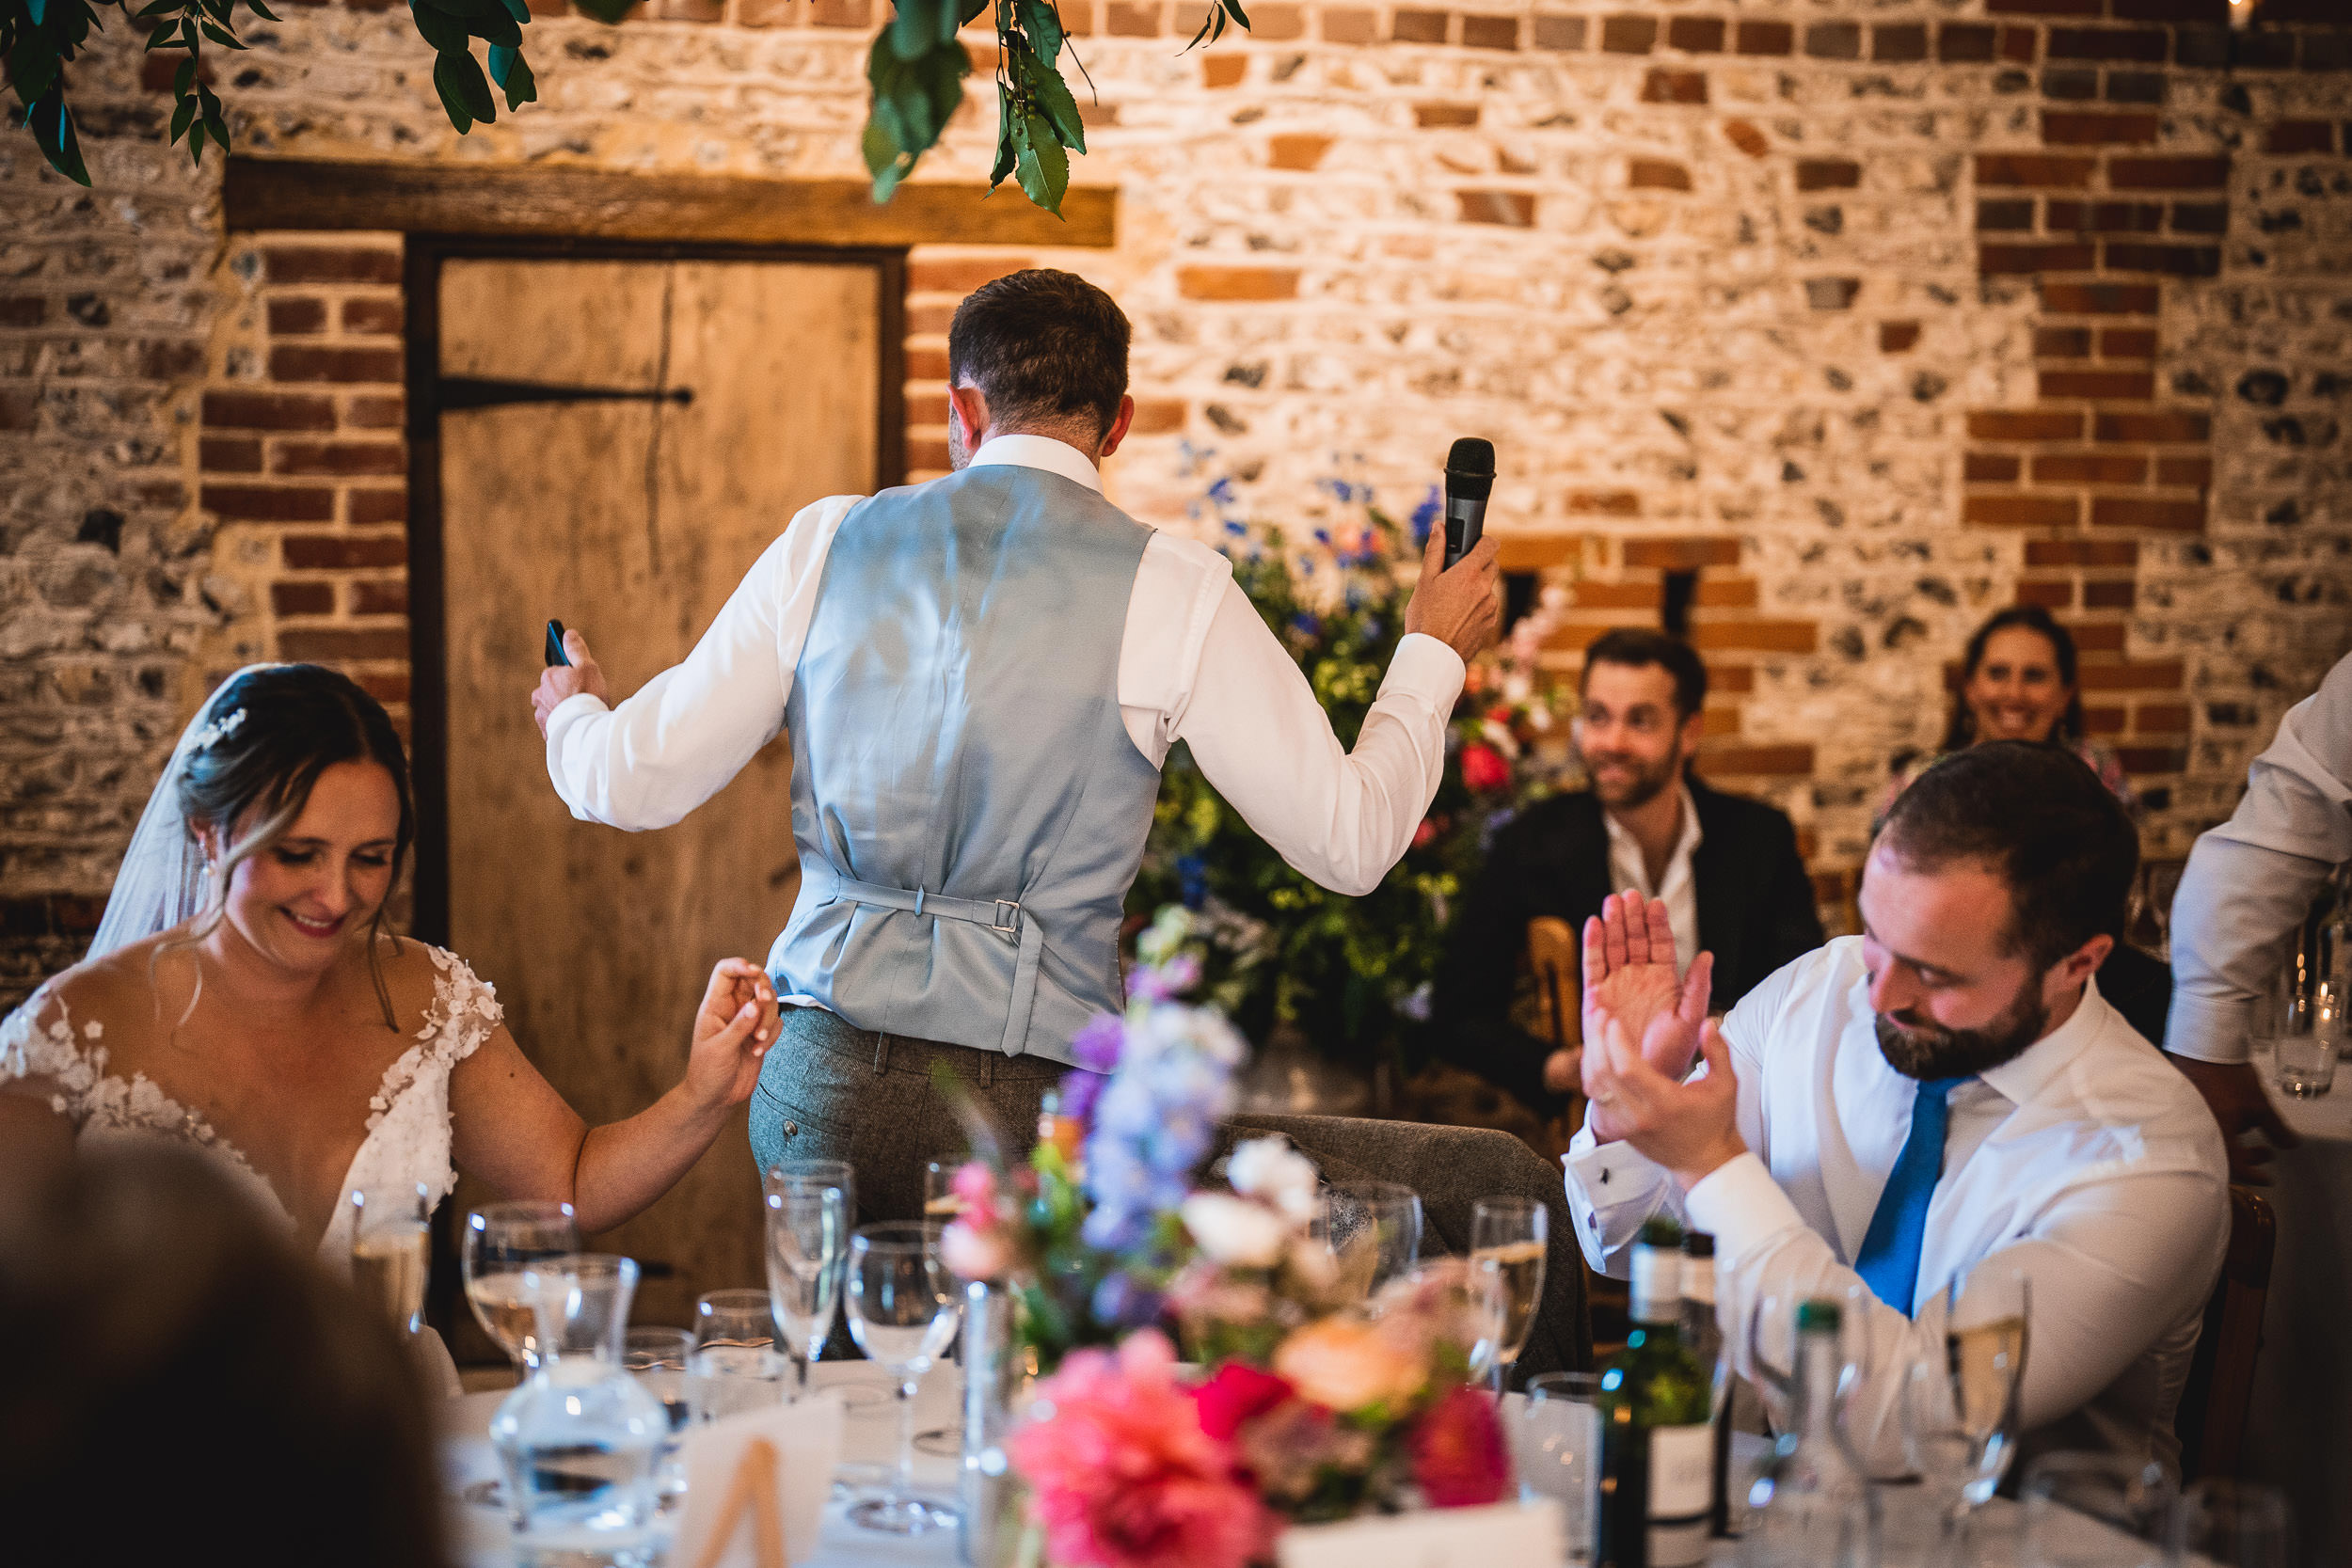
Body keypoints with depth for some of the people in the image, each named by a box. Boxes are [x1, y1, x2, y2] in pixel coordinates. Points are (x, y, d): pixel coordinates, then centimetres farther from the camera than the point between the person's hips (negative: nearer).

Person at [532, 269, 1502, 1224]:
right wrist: (1431, 657, 17)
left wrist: (570, 715, 35)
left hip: (822, 1080, 3)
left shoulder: (826, 544, 6)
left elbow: (637, 784, 11)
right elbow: (1349, 842, 1)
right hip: (1028, 1106, -3)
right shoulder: (1168, 591, -2)